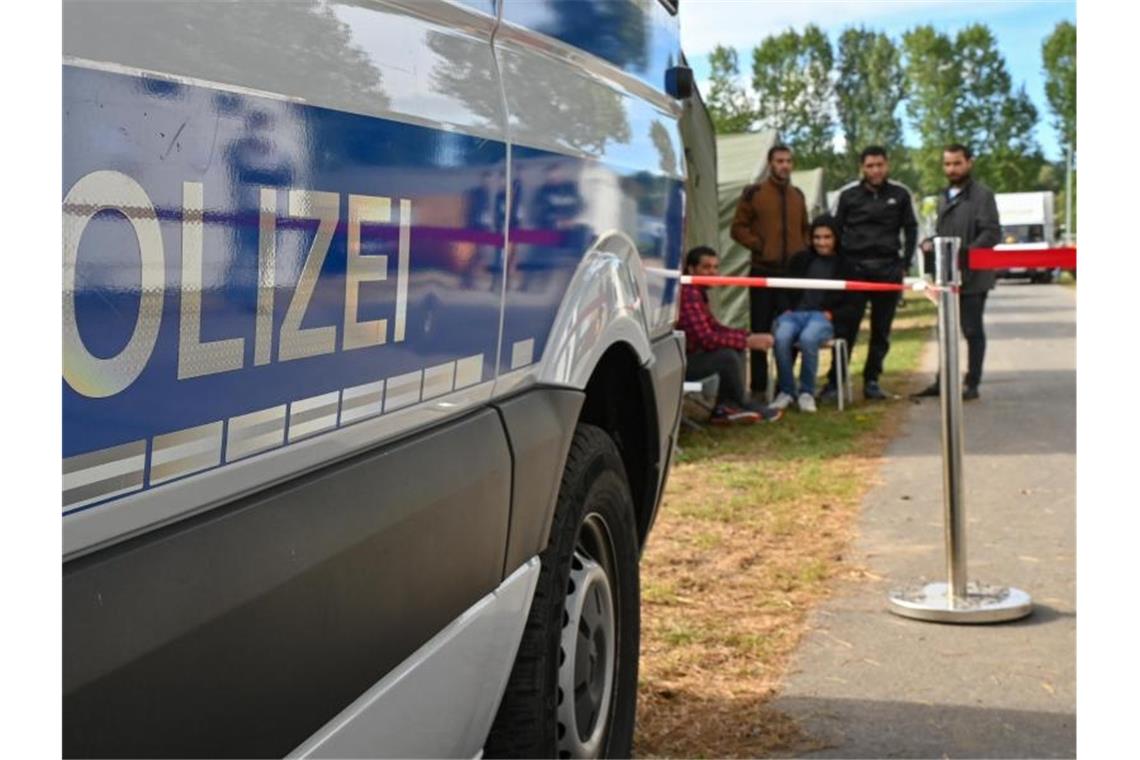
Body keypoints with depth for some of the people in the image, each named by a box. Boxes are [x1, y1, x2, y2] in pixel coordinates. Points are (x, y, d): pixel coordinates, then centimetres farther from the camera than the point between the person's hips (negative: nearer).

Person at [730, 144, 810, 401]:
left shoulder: (797, 195, 16)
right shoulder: (754, 193, 0)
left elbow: (805, 229, 24)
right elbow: (738, 227, -1)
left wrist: (803, 251, 7)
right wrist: (759, 247, -10)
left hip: (793, 273, 4)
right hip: (763, 272, -4)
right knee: (761, 330, 0)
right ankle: (758, 387, 6)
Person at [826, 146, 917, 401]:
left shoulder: (899, 195, 7)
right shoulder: (849, 196, 6)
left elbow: (911, 229, 11)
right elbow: (837, 231, 9)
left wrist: (905, 264, 2)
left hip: (888, 269, 1)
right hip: (854, 268, -1)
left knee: (882, 330, 5)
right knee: (846, 327, -5)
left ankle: (872, 381, 12)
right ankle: (834, 380, -2)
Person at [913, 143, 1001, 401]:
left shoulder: (982, 195, -7)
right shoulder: (944, 197, 17)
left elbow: (992, 233, -16)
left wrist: (965, 254, -24)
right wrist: (929, 244, 5)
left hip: (972, 276, -7)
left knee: (972, 331, 0)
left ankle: (972, 384, 7)